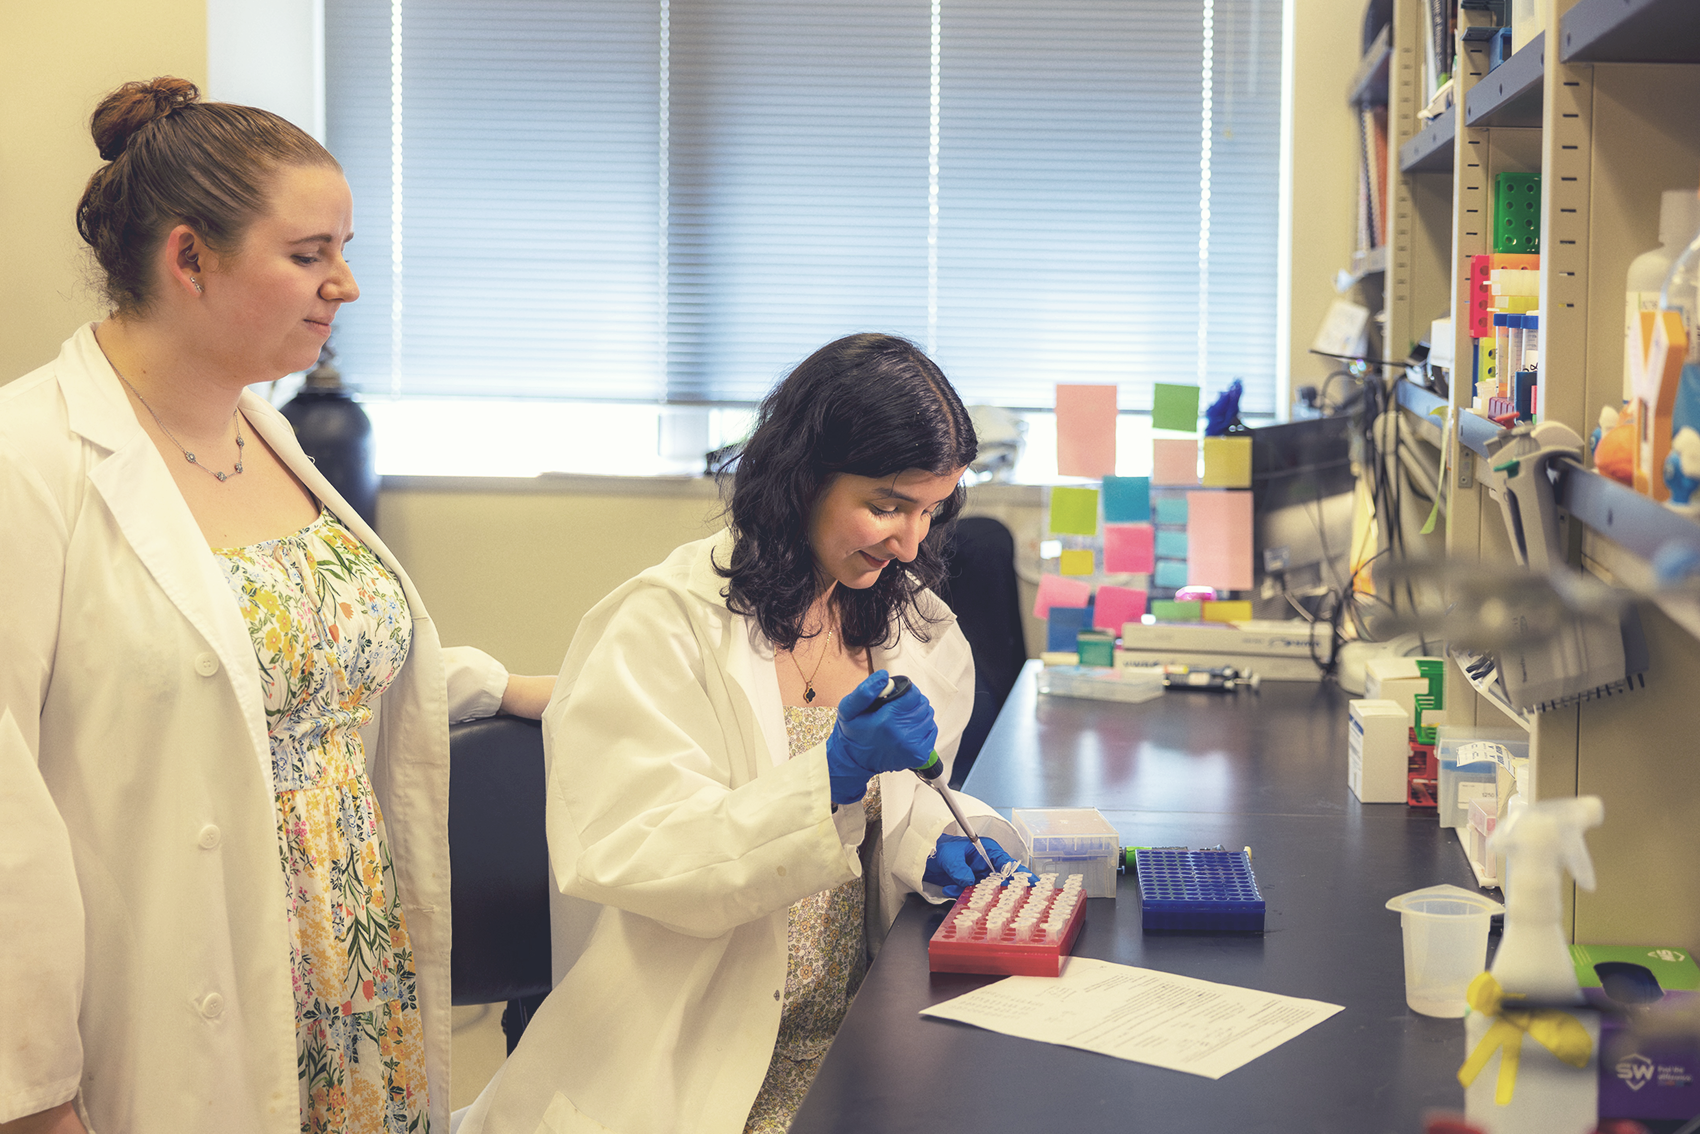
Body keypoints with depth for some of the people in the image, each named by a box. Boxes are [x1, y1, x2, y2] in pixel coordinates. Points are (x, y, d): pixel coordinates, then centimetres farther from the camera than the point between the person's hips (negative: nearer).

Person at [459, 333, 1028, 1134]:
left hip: (859, 1033, 5)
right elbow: (624, 854, -18)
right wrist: (831, 775, -27)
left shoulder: (914, 624, 10)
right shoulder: (664, 625, -11)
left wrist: (933, 848, -2)